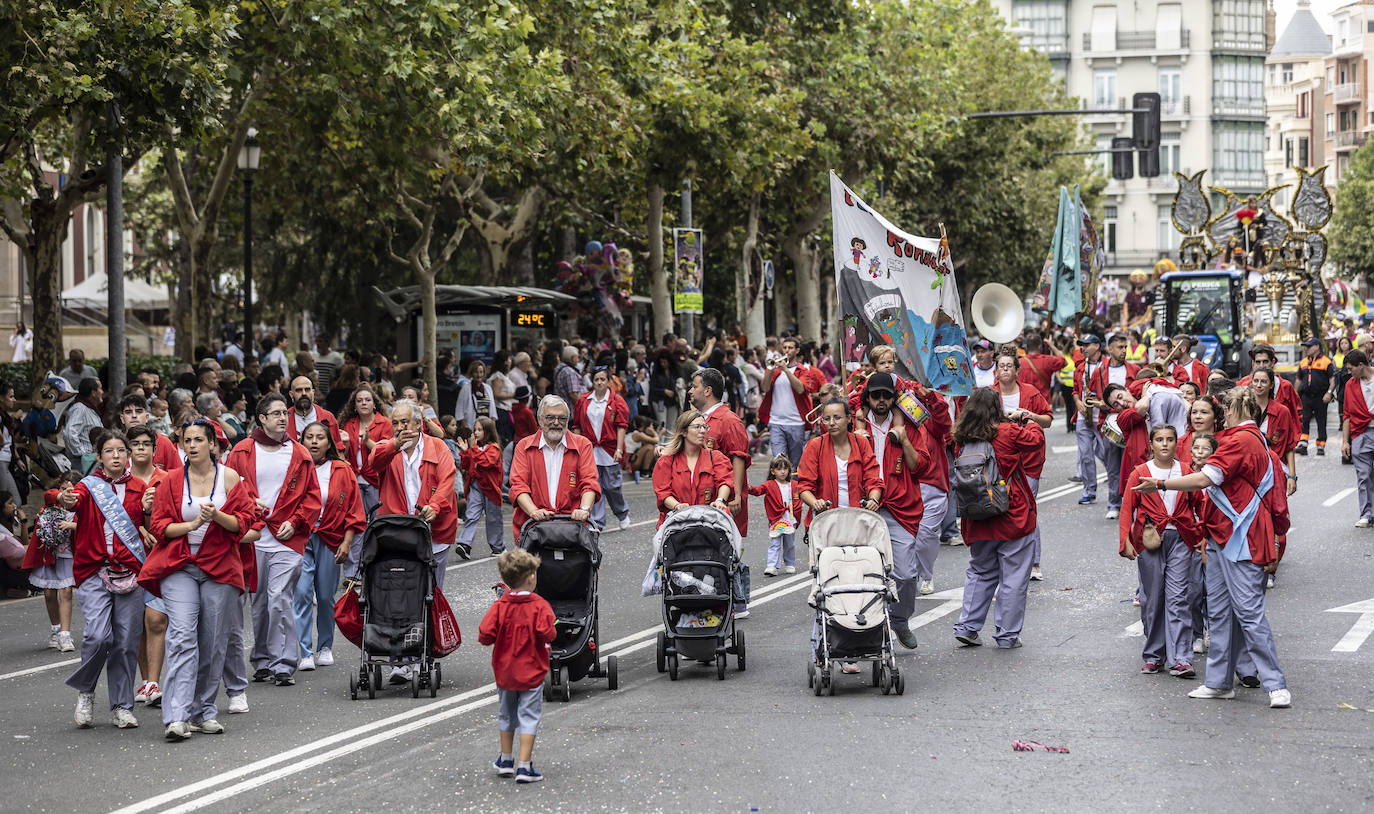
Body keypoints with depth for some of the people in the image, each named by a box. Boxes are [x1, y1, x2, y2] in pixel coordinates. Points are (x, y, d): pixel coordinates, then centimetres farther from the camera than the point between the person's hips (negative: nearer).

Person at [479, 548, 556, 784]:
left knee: (506, 715, 19)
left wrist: (500, 637, 5)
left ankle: (506, 761, 31)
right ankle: (524, 767, -2)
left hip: (504, 671, 3)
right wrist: (551, 632, -2)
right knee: (528, 717, 2)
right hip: (532, 673, -3)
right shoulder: (540, 605, -15)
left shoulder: (499, 606, -9)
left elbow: (484, 635, -15)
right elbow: (546, 634, -25)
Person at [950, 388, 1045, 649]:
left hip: (978, 522, 4)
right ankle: (1007, 634, 8)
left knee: (980, 573, 20)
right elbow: (1037, 439, 1)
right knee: (1013, 577, 5)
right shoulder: (1008, 433, -13)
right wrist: (1030, 422, 22)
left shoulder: (962, 439, -2)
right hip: (1013, 519, -4)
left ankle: (967, 626, 15)